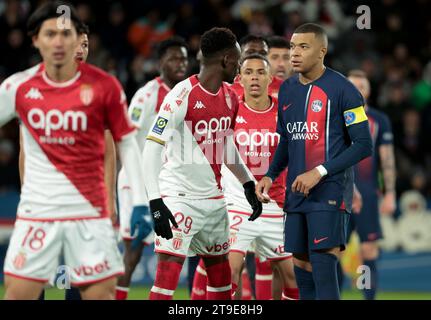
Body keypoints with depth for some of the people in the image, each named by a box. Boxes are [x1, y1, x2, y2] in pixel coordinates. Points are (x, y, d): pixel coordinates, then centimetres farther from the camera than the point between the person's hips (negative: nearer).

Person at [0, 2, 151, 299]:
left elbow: (127, 143, 3)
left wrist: (140, 202, -3)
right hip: (36, 212, 1)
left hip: (90, 212, -1)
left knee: (102, 293, -2)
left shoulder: (103, 86, -4)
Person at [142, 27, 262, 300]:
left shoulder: (229, 97, 8)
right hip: (179, 196, -8)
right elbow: (152, 149, -19)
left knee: (220, 271, 12)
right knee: (168, 269, -14)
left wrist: (249, 185, 25)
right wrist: (155, 203, -26)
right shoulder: (182, 96, -16)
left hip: (214, 198, 8)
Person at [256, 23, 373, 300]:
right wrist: (271, 176, 6)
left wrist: (320, 172, -18)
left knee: (323, 264, -14)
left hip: (329, 193, -7)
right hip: (296, 193, 7)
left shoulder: (342, 90, -10)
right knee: (301, 263, 8)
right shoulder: (287, 89, 11)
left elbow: (364, 145, -12)